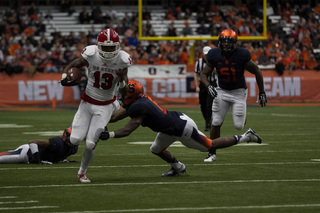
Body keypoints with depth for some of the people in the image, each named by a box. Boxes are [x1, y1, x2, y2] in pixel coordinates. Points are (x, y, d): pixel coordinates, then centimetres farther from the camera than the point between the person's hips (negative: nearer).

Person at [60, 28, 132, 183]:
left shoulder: (122, 60, -14)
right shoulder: (90, 56, -17)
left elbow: (124, 92, -7)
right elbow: (71, 66, 2)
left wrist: (122, 82, -30)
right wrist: (65, 77, -19)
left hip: (105, 106, -1)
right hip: (87, 102, 1)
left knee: (90, 144, -8)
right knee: (75, 140, -8)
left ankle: (82, 173, 19)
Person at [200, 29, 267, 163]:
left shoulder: (242, 55, -19)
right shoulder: (214, 55, -11)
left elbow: (257, 72, -6)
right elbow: (204, 74, 1)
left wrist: (262, 93, -2)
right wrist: (208, 86, -20)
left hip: (238, 92, -2)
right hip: (222, 91, 2)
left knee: (238, 126, -7)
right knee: (215, 124, -6)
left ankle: (243, 118, 32)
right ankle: (212, 153, 6)